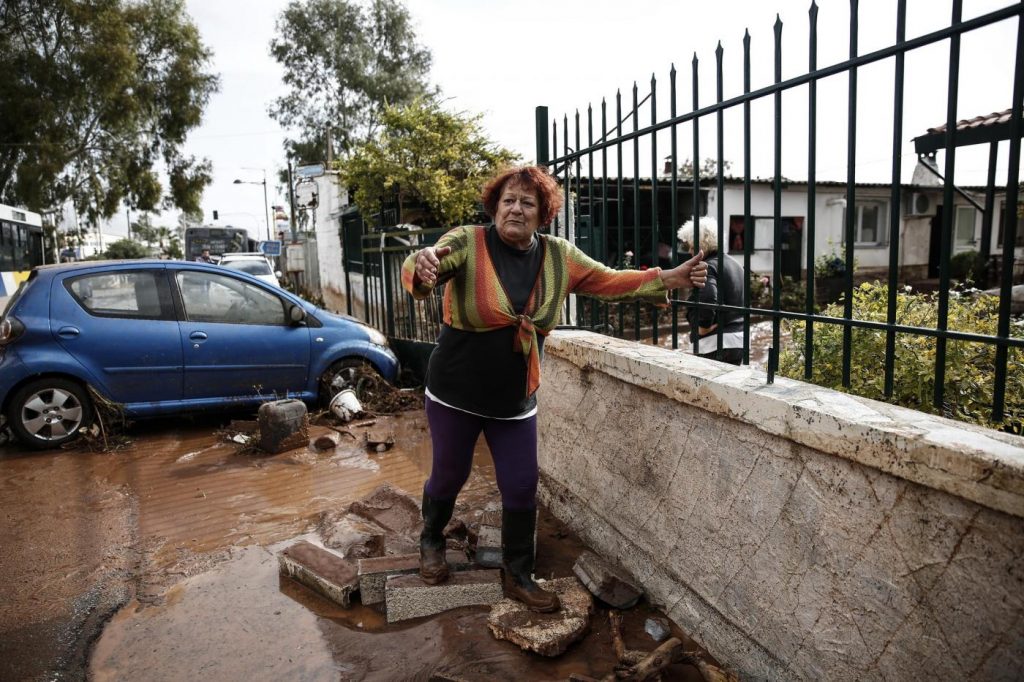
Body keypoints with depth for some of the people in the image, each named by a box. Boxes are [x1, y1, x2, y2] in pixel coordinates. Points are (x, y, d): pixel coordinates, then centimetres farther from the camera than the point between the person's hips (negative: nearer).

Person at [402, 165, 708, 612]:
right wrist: (423, 267, -55)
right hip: (456, 394, -3)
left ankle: (518, 576, 30)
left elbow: (610, 282, 4)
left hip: (516, 401, 3)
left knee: (522, 489, 8)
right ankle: (431, 542, 46)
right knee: (449, 476, 14)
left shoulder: (558, 256, -2)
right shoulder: (467, 242, -15)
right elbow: (421, 268, -30)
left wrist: (668, 280, -7)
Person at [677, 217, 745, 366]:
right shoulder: (735, 264, 15)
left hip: (715, 342, -9)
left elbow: (708, 299, -29)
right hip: (740, 338, 9)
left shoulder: (708, 266, -14)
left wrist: (703, 327, -17)